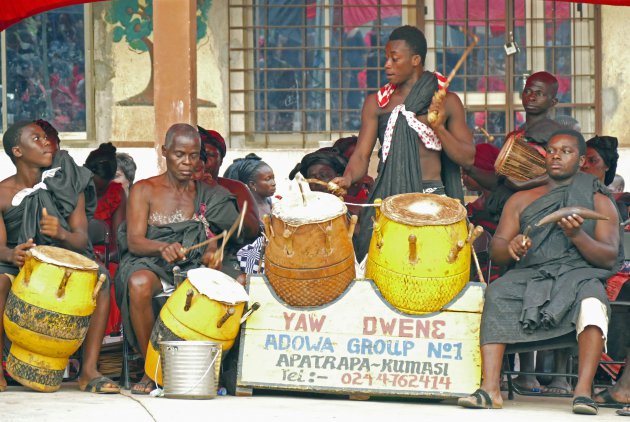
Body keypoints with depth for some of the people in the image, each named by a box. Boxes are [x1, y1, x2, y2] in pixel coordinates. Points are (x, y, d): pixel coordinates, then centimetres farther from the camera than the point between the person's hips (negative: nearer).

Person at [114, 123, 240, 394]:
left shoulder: (205, 195, 15)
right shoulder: (145, 190, 4)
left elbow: (210, 242, 8)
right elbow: (134, 241, -8)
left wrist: (211, 254, -18)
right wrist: (163, 247, -30)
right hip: (148, 263, -3)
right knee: (140, 283, -40)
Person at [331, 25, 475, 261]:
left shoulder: (447, 102, 6)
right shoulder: (377, 103, 10)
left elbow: (467, 159, 4)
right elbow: (361, 155, 4)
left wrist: (439, 128, -11)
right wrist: (347, 179, -16)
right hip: (386, 197, 1)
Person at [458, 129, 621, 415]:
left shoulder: (600, 202, 16)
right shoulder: (522, 200, 23)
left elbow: (610, 258, 4)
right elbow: (497, 251, 12)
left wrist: (577, 236, -15)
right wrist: (510, 246, -13)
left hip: (579, 273, -2)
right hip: (530, 275, 2)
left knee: (592, 300, -37)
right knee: (497, 295, -32)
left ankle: (583, 391, -43)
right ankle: (490, 389, -40)